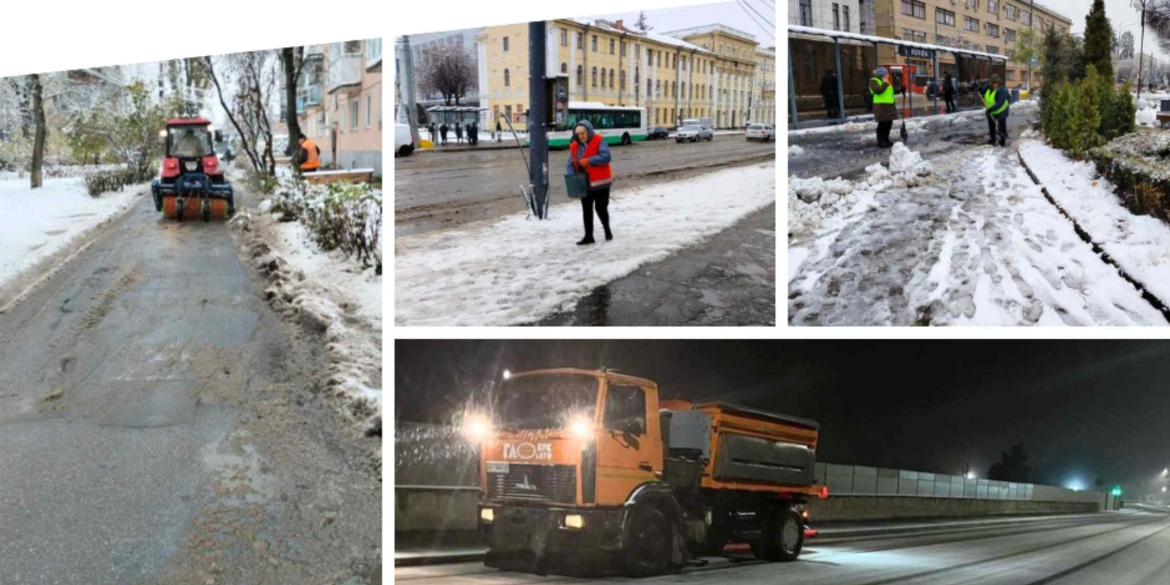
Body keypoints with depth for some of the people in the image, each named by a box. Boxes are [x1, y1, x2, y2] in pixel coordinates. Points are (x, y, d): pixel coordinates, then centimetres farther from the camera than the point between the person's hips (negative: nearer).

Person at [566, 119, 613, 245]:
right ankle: (588, 236, 14)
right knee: (586, 210, 7)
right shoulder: (575, 146, 3)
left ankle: (607, 230, 28)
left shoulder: (599, 141, -11)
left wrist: (588, 161, -26)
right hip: (584, 183, 5)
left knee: (601, 208, 5)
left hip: (600, 182, -5)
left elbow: (606, 156, -22)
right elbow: (571, 164, 3)